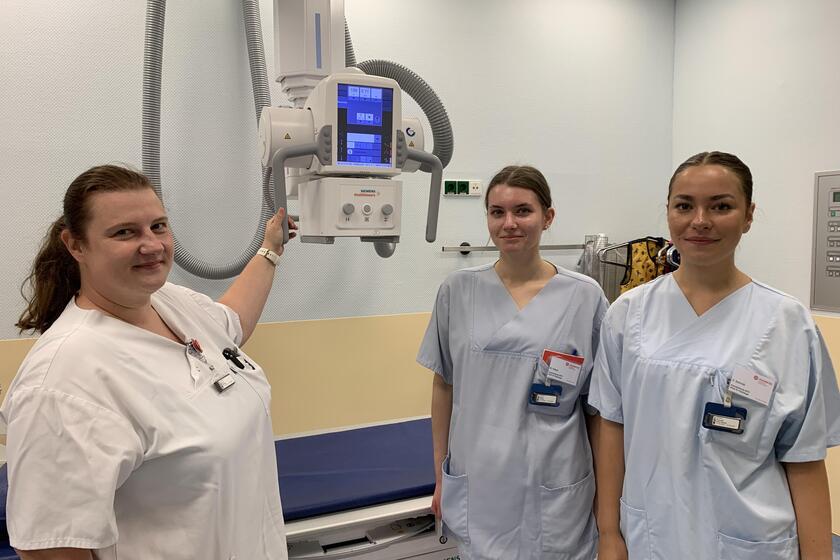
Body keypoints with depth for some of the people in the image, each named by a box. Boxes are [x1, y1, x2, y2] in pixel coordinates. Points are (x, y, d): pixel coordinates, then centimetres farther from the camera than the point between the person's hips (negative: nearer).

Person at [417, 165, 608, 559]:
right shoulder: (458, 291, -2)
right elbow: (444, 387, 5)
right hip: (476, 486, 2)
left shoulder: (584, 296, -6)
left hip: (553, 490, -1)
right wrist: (441, 476, 7)